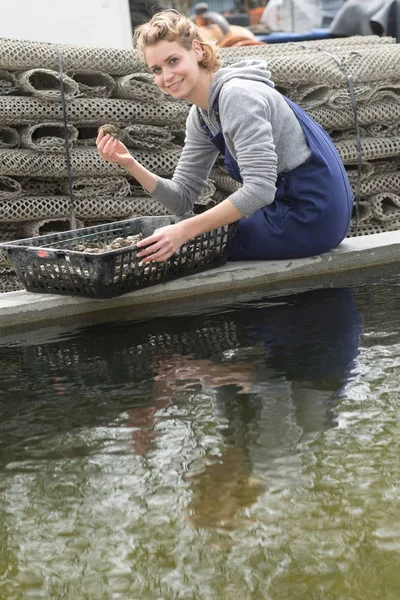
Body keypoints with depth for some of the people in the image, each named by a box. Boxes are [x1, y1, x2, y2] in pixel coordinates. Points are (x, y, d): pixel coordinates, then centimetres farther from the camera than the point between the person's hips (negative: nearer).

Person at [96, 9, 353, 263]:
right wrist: (131, 165, -7)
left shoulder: (236, 94, -20)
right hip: (291, 207, 9)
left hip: (312, 213, -9)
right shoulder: (200, 117, 8)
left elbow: (259, 189, -27)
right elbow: (183, 198, 8)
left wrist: (185, 230, -28)